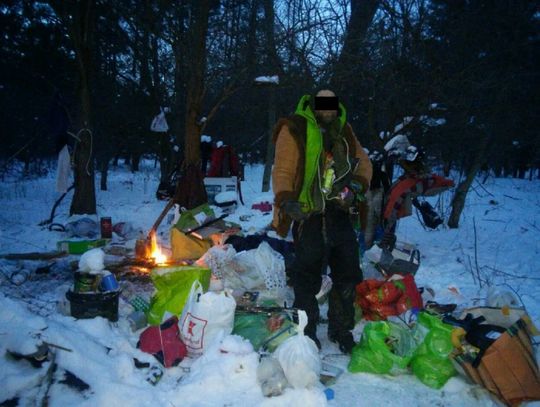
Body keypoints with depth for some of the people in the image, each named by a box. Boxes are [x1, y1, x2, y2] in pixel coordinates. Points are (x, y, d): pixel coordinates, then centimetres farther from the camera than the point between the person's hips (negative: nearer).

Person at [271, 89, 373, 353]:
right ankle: (306, 332, 19)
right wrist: (286, 201, -24)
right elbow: (282, 170, -9)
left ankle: (341, 330, 27)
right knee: (307, 277, 1)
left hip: (339, 213, 6)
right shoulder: (295, 129, -5)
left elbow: (363, 163, 14)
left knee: (347, 274, 10)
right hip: (308, 215, -5)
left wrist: (355, 185, -7)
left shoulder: (343, 130, 12)